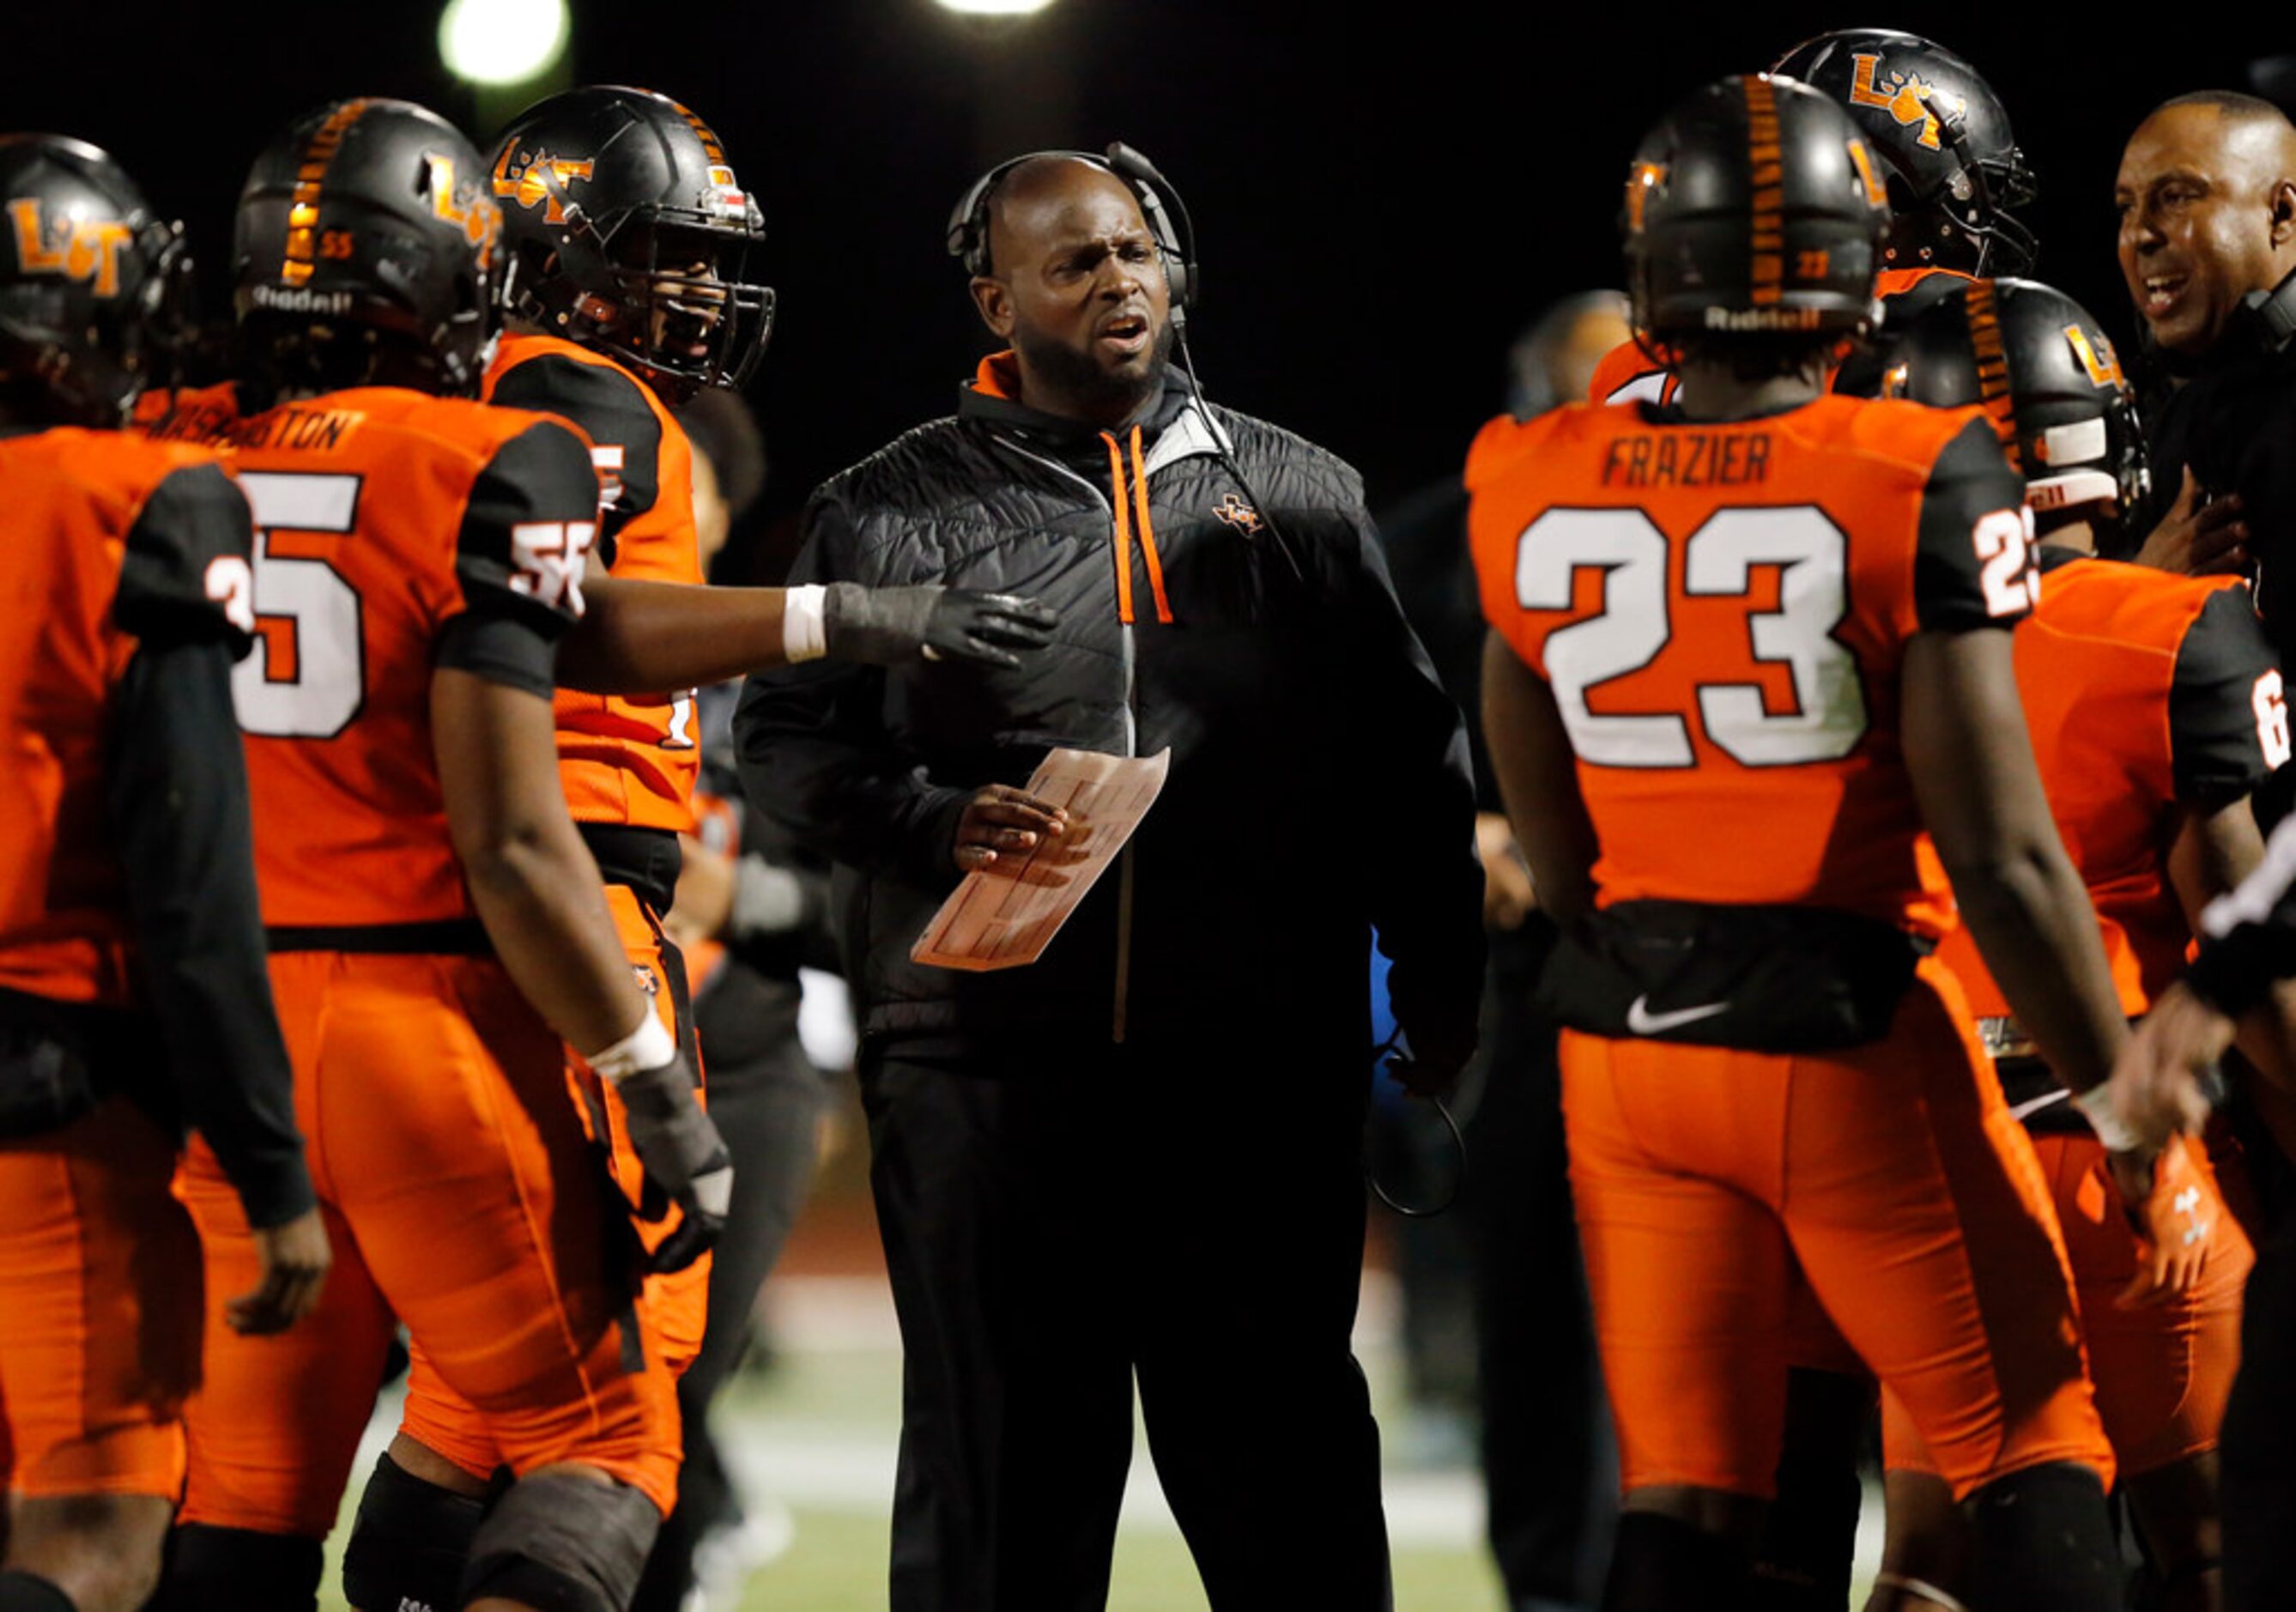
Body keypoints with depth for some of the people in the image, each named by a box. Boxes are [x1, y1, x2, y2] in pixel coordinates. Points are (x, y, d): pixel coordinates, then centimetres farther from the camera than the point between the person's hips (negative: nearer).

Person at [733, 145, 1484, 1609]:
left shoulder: (1302, 497, 13)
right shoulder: (894, 511, 6)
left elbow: (1413, 770, 15)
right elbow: (789, 739, 4)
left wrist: (1442, 993, 9)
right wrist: (935, 822, -14)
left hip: (1258, 1074, 2)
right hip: (991, 1073, -1)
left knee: (1289, 1482, 6)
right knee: (1007, 1478, 5)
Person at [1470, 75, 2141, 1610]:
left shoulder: (1532, 494, -1)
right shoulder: (1921, 485, -14)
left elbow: (1556, 857, 7)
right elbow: (2002, 860, -15)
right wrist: (2126, 1093, -4)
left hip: (1631, 1043, 4)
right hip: (1852, 1038, -4)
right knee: (2040, 1458, 9)